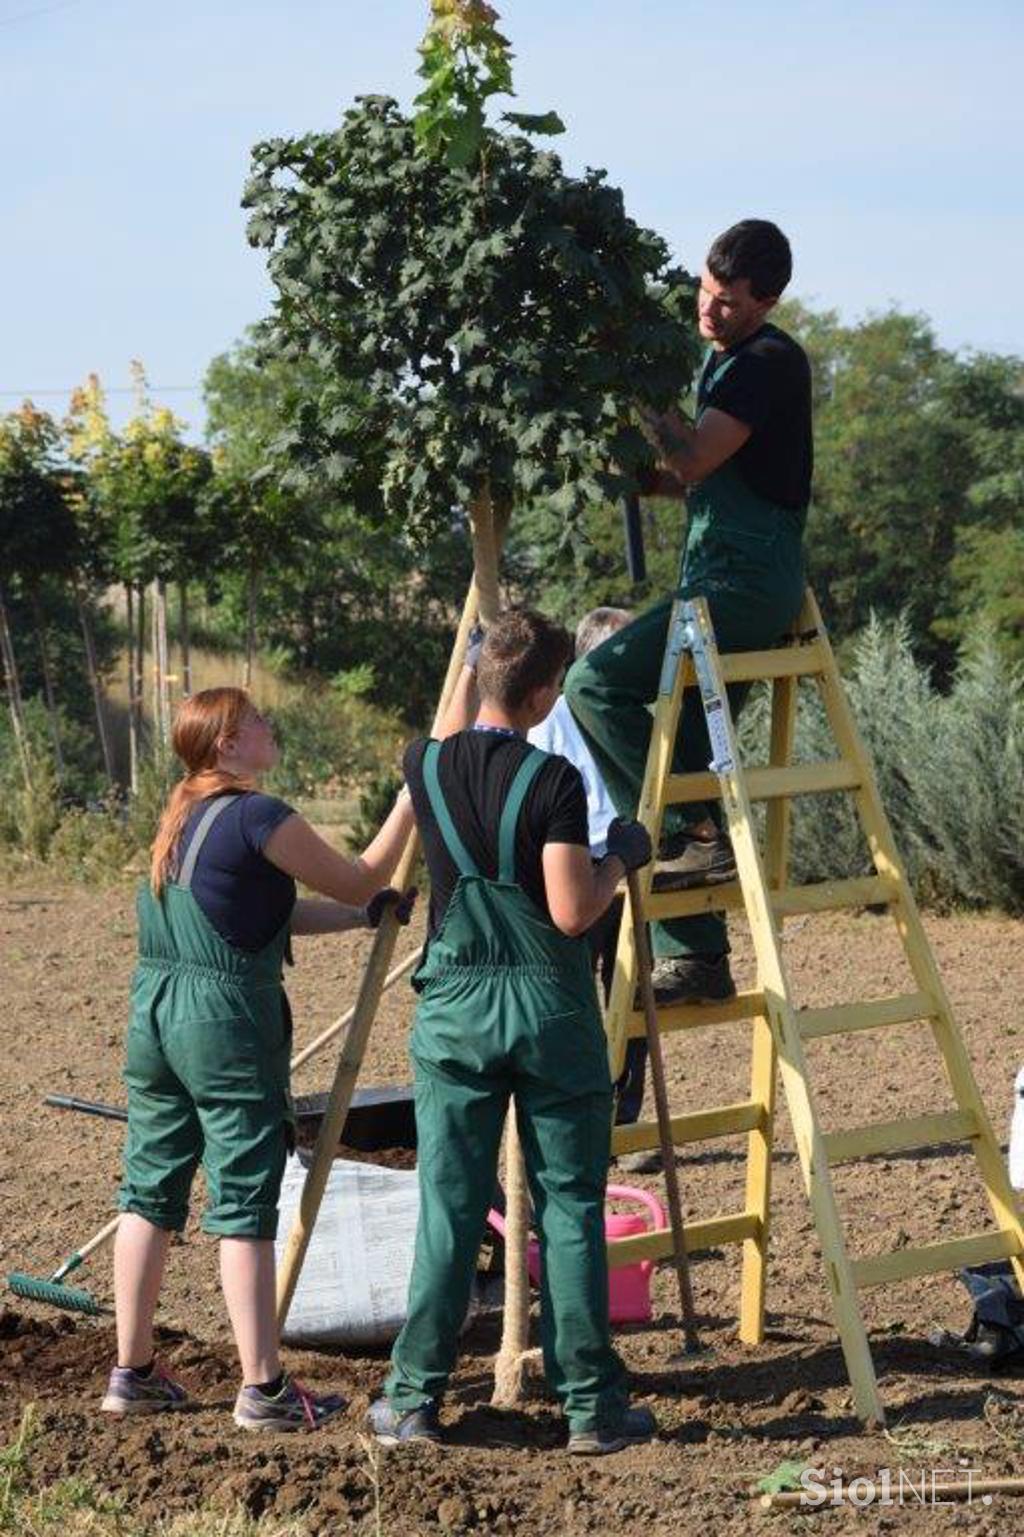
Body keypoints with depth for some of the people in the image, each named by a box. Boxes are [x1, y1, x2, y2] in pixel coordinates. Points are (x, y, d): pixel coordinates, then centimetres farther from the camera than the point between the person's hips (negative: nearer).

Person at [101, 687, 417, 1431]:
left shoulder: (184, 815, 14)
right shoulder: (259, 817, -12)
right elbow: (359, 880, -4)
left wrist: (365, 915, 16)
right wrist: (409, 805, 6)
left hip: (154, 1012, 8)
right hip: (228, 1020, -8)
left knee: (150, 1194, 11)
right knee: (243, 1207, -4)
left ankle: (133, 1375, 17)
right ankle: (263, 1388, -1)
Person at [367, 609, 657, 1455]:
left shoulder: (427, 767, 1)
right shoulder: (553, 780, -13)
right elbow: (572, 911, -16)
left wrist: (471, 671, 36)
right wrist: (622, 857, 1)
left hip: (456, 1011, 3)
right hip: (549, 1012, -3)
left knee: (448, 1208, 7)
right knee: (570, 1207, 4)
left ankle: (413, 1400, 9)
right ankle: (591, 1405, 7)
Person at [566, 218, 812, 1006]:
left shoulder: (772, 362, -10)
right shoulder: (725, 360, 20)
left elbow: (695, 460, -18)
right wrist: (645, 477, 10)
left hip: (747, 583, -10)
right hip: (721, 584, 10)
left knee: (598, 683, -19)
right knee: (681, 741, 7)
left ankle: (697, 830, -13)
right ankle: (695, 961, 10)